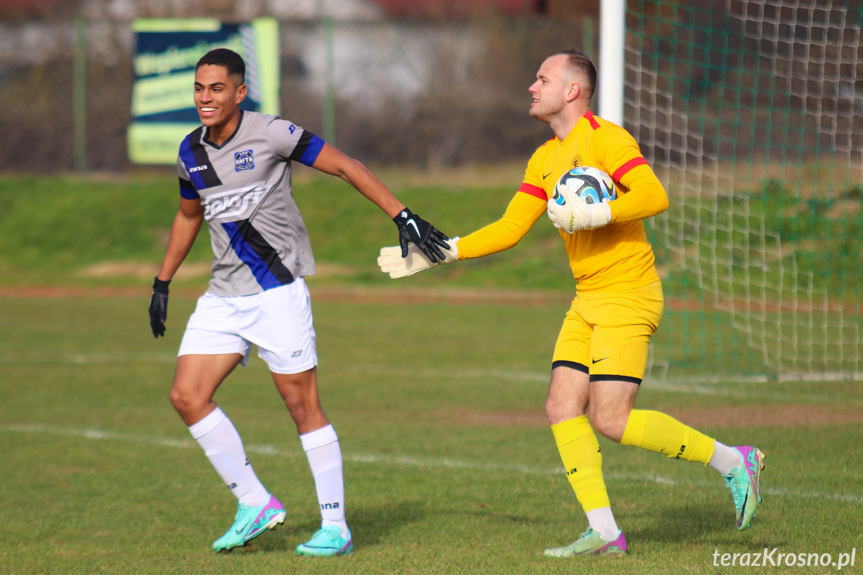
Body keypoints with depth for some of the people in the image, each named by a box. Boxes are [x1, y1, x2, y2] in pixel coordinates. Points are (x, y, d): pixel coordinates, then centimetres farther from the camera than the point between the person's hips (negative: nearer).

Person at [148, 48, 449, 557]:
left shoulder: (269, 134, -11)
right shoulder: (191, 152, 8)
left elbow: (346, 167, -8)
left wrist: (402, 216, -14)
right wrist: (163, 282, 27)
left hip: (277, 288, -6)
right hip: (224, 295, 6)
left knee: (302, 403, -7)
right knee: (187, 396, -5)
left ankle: (336, 526, 0)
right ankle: (256, 504, 6)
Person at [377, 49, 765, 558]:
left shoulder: (605, 139, -11)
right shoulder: (546, 159, 16)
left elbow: (655, 196, -23)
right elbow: (509, 230, 17)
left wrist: (591, 215, -25)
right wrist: (436, 253, 13)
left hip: (628, 295, -9)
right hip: (588, 301, 9)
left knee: (610, 421, -14)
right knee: (562, 407, -2)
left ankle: (733, 461, 0)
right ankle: (603, 532, 1)